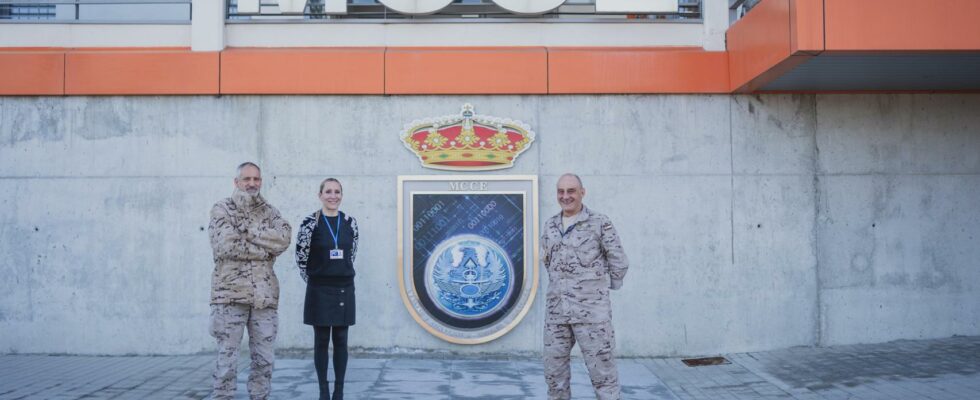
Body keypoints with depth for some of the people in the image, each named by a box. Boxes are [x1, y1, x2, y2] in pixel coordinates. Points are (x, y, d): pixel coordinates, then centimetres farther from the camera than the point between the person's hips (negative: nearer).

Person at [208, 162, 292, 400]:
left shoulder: (270, 212, 15)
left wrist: (248, 232, -11)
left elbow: (283, 239, -6)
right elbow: (226, 246, -13)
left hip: (265, 295, 4)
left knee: (264, 359, 6)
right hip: (231, 293, -4)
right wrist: (266, 250, -7)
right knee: (227, 358, -3)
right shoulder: (222, 209, 4)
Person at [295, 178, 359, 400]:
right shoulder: (310, 223, -8)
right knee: (321, 340, 4)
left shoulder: (350, 223, 3)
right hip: (320, 289, -3)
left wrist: (342, 275, 11)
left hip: (344, 288, 3)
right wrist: (314, 279, 3)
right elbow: (300, 257, -3)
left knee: (341, 340, 6)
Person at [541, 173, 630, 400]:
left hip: (591, 311, -5)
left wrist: (599, 289, 7)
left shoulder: (599, 223, -5)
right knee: (554, 367, 12)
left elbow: (619, 263, -1)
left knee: (601, 369, -1)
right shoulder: (550, 227, 11)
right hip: (556, 311, 5)